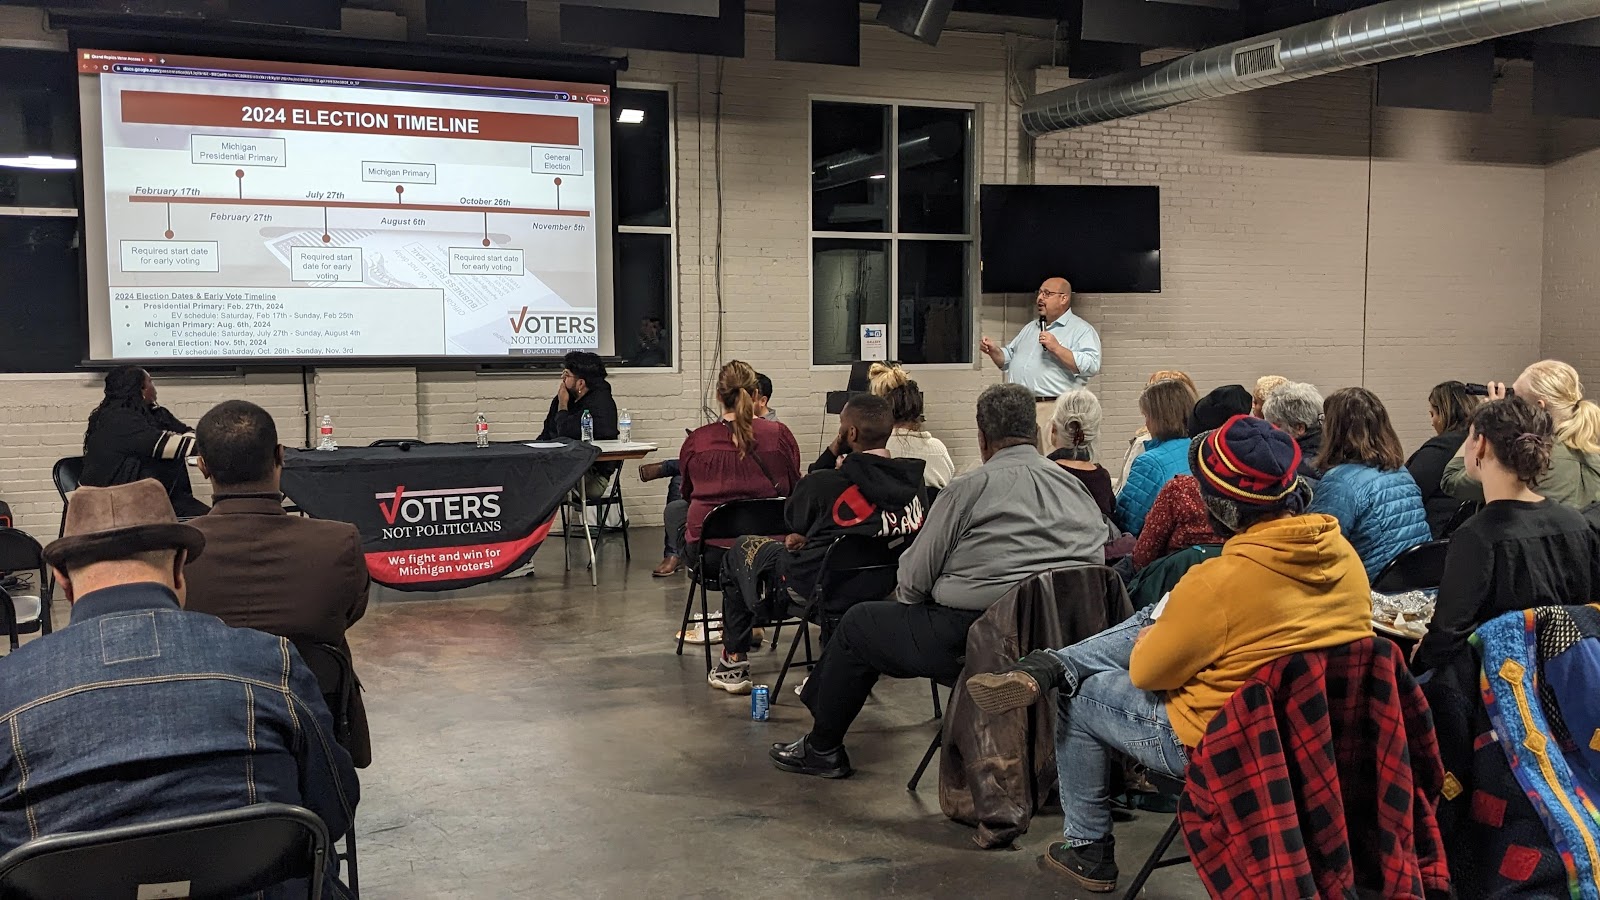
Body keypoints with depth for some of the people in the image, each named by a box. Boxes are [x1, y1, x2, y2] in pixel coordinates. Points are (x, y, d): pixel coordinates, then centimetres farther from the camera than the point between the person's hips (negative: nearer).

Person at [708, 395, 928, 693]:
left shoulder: (827, 484, -27)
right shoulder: (914, 481, -11)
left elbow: (793, 520, -4)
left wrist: (833, 452, -8)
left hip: (815, 588, -5)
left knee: (742, 549, 20)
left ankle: (734, 662, 25)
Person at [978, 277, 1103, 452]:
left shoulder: (1082, 330, 0)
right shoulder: (1030, 328, 24)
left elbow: (1091, 366, -15)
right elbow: (1007, 360, 29)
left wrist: (1056, 348, -19)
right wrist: (994, 351, 8)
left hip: (1054, 410, -7)